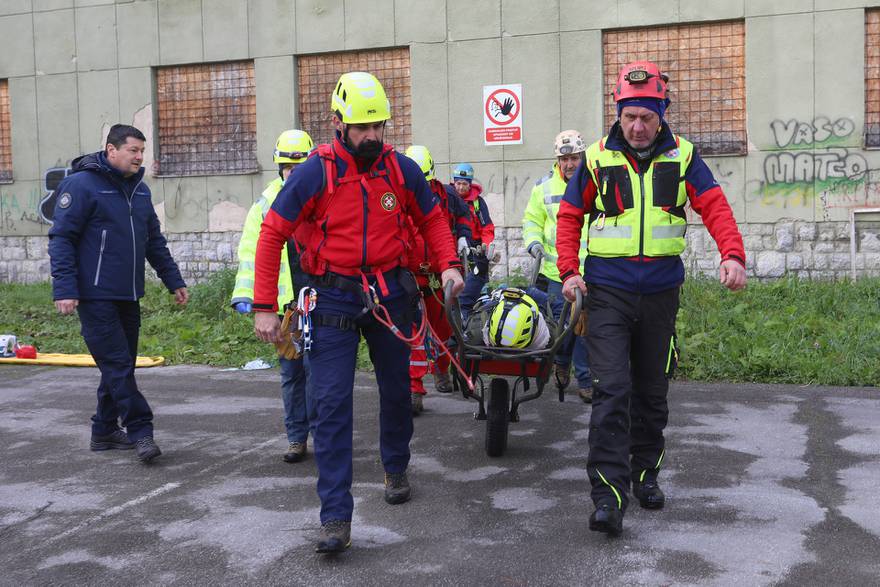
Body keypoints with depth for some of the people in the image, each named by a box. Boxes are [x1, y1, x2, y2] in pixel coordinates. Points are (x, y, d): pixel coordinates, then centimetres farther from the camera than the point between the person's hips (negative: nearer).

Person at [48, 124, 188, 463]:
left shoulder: (139, 189, 13)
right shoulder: (81, 184, -9)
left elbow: (155, 241, 21)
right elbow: (61, 239, -12)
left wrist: (173, 281, 18)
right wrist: (64, 289, -19)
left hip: (129, 297, 8)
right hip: (96, 297, -8)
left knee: (120, 365, 12)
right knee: (118, 365, -8)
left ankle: (105, 431, 22)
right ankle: (141, 431, -4)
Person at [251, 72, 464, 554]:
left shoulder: (401, 169, -2)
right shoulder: (315, 173, -12)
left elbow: (431, 219, 12)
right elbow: (273, 234, -9)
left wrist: (449, 265, -5)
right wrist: (264, 307, -12)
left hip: (391, 294, 3)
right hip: (334, 298, -3)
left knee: (396, 389, 17)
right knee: (330, 403, -8)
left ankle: (395, 469, 43)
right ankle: (336, 517, -4)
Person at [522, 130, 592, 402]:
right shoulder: (545, 186, 6)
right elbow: (532, 220, 16)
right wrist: (533, 241, -2)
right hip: (556, 271, 1)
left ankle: (585, 379, 11)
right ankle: (562, 362, 34)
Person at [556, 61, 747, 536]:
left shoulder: (682, 156, 4)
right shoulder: (597, 158, 1)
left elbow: (714, 206, -4)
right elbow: (570, 216, 5)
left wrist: (732, 254, -22)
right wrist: (569, 271, -9)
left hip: (661, 291, 2)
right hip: (608, 291, -2)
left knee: (652, 391, 13)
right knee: (612, 390, -13)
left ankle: (645, 475, 30)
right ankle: (609, 496, -13)